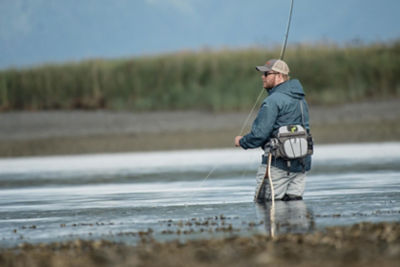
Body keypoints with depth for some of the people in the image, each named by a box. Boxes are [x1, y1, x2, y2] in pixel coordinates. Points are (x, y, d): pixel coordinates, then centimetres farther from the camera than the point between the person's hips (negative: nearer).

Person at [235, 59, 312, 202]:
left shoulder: (273, 101, -13)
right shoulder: (300, 99, 16)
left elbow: (259, 134, -17)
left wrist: (242, 141, 3)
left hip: (278, 164, -8)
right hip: (301, 163, 8)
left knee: (263, 201, -3)